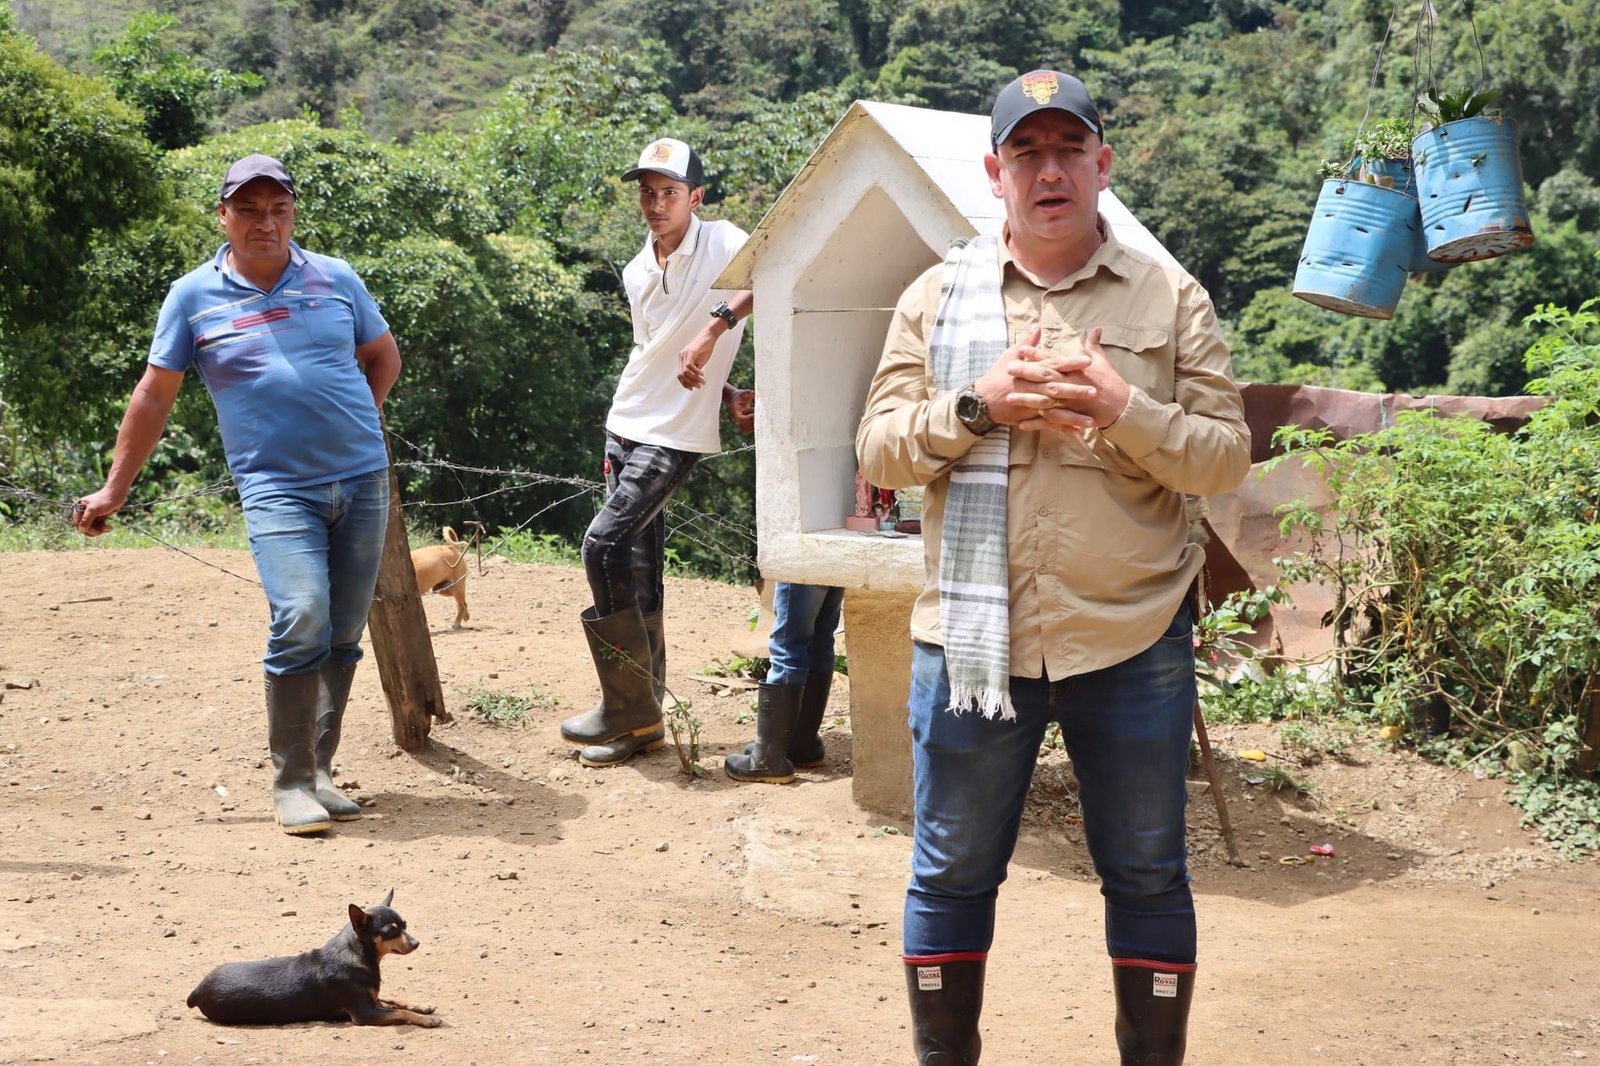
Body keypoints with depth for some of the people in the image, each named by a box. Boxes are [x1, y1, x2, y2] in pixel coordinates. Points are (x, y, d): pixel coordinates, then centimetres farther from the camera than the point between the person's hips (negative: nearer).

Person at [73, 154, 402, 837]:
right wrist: (113, 491, 10)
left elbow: (383, 355, 23)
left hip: (363, 482, 3)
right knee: (301, 621, -20)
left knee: (344, 636, 5)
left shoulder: (335, 279, 8)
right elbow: (153, 398, 9)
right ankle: (291, 783, -9)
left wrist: (356, 423, 9)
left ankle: (319, 772, 18)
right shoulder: (193, 296, 3)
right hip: (277, 490, -3)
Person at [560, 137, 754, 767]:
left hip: (674, 436, -7)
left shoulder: (721, 244, -9)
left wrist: (714, 329, -38)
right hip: (625, 427, 7)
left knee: (605, 544, -19)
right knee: (640, 573, 9)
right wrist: (726, 395, 4)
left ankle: (628, 706, -8)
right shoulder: (636, 273, 12)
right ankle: (642, 719, 17)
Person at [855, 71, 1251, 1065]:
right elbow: (880, 451, 0)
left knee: (1148, 876, 10)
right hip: (972, 635, 1)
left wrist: (1124, 409, -18)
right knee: (953, 870, 11)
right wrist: (977, 404, -16)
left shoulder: (1172, 299, 3)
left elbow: (1226, 460, -2)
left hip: (1134, 642, 0)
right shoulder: (937, 296, 5)